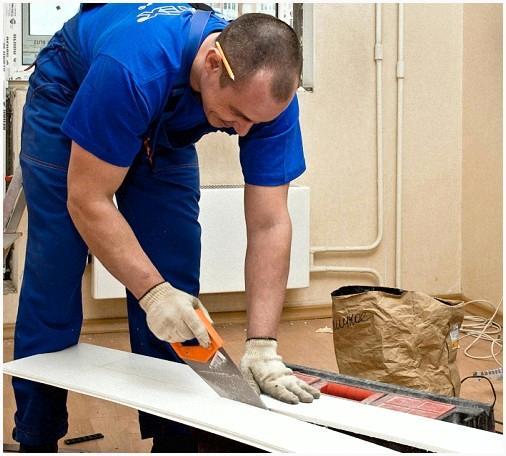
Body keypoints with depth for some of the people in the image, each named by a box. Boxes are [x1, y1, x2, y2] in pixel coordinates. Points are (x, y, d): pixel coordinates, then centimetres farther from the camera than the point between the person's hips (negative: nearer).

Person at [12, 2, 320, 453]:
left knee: (176, 284, -6)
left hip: (165, 130, 4)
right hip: (68, 102, -3)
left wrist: (262, 345, -35)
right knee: (54, 275, -8)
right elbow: (87, 199, -36)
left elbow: (269, 224, -29)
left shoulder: (268, 93, -30)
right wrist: (152, 292, -45)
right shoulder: (134, 68, -43)